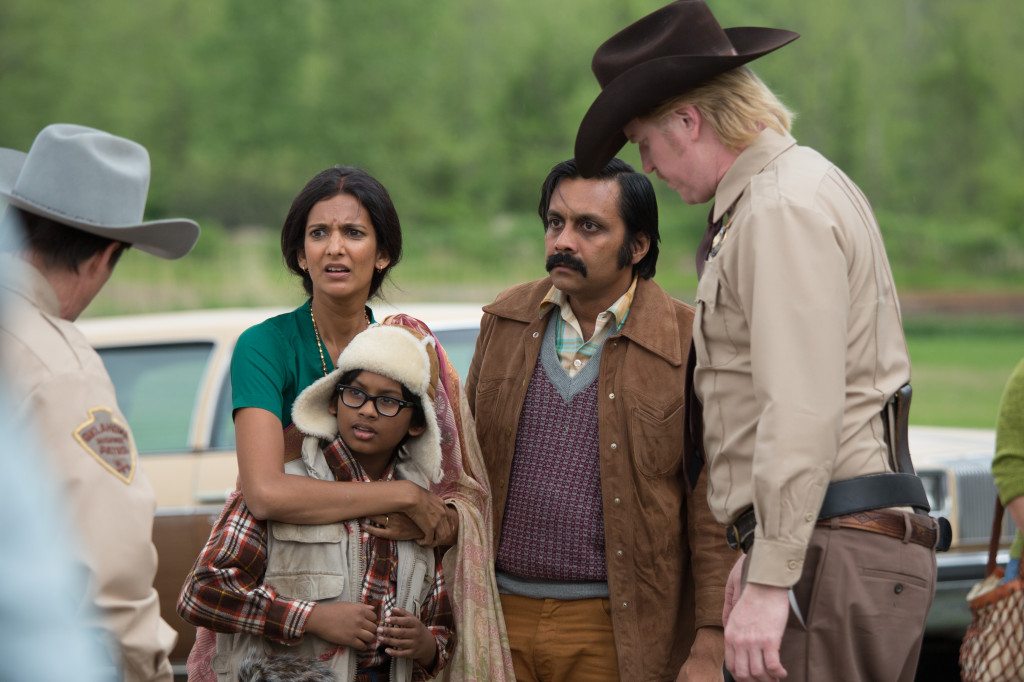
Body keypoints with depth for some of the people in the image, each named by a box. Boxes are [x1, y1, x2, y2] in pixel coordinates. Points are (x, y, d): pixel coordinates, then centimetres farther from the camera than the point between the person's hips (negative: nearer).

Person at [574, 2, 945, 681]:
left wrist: (770, 581, -23)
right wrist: (757, 553, 29)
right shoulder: (809, 185, 21)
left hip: (829, 557, -10)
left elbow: (803, 413, -21)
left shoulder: (782, 208, -12)